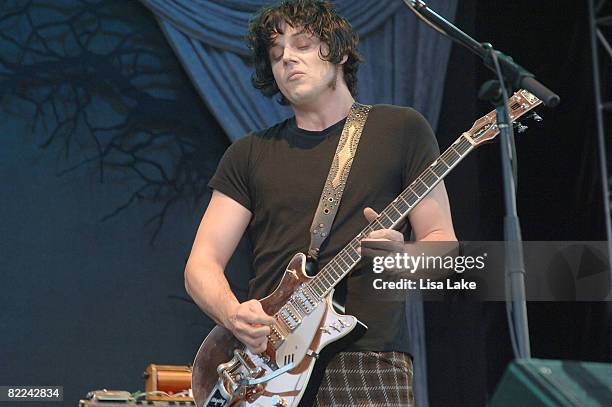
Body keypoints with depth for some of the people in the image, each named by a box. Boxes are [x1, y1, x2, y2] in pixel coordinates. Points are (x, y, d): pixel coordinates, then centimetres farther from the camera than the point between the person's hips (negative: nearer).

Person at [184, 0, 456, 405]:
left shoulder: (401, 129, 9)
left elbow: (444, 245, 6)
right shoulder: (250, 153, 15)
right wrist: (232, 313, -11)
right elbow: (202, 264, 11)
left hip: (369, 363, -2)